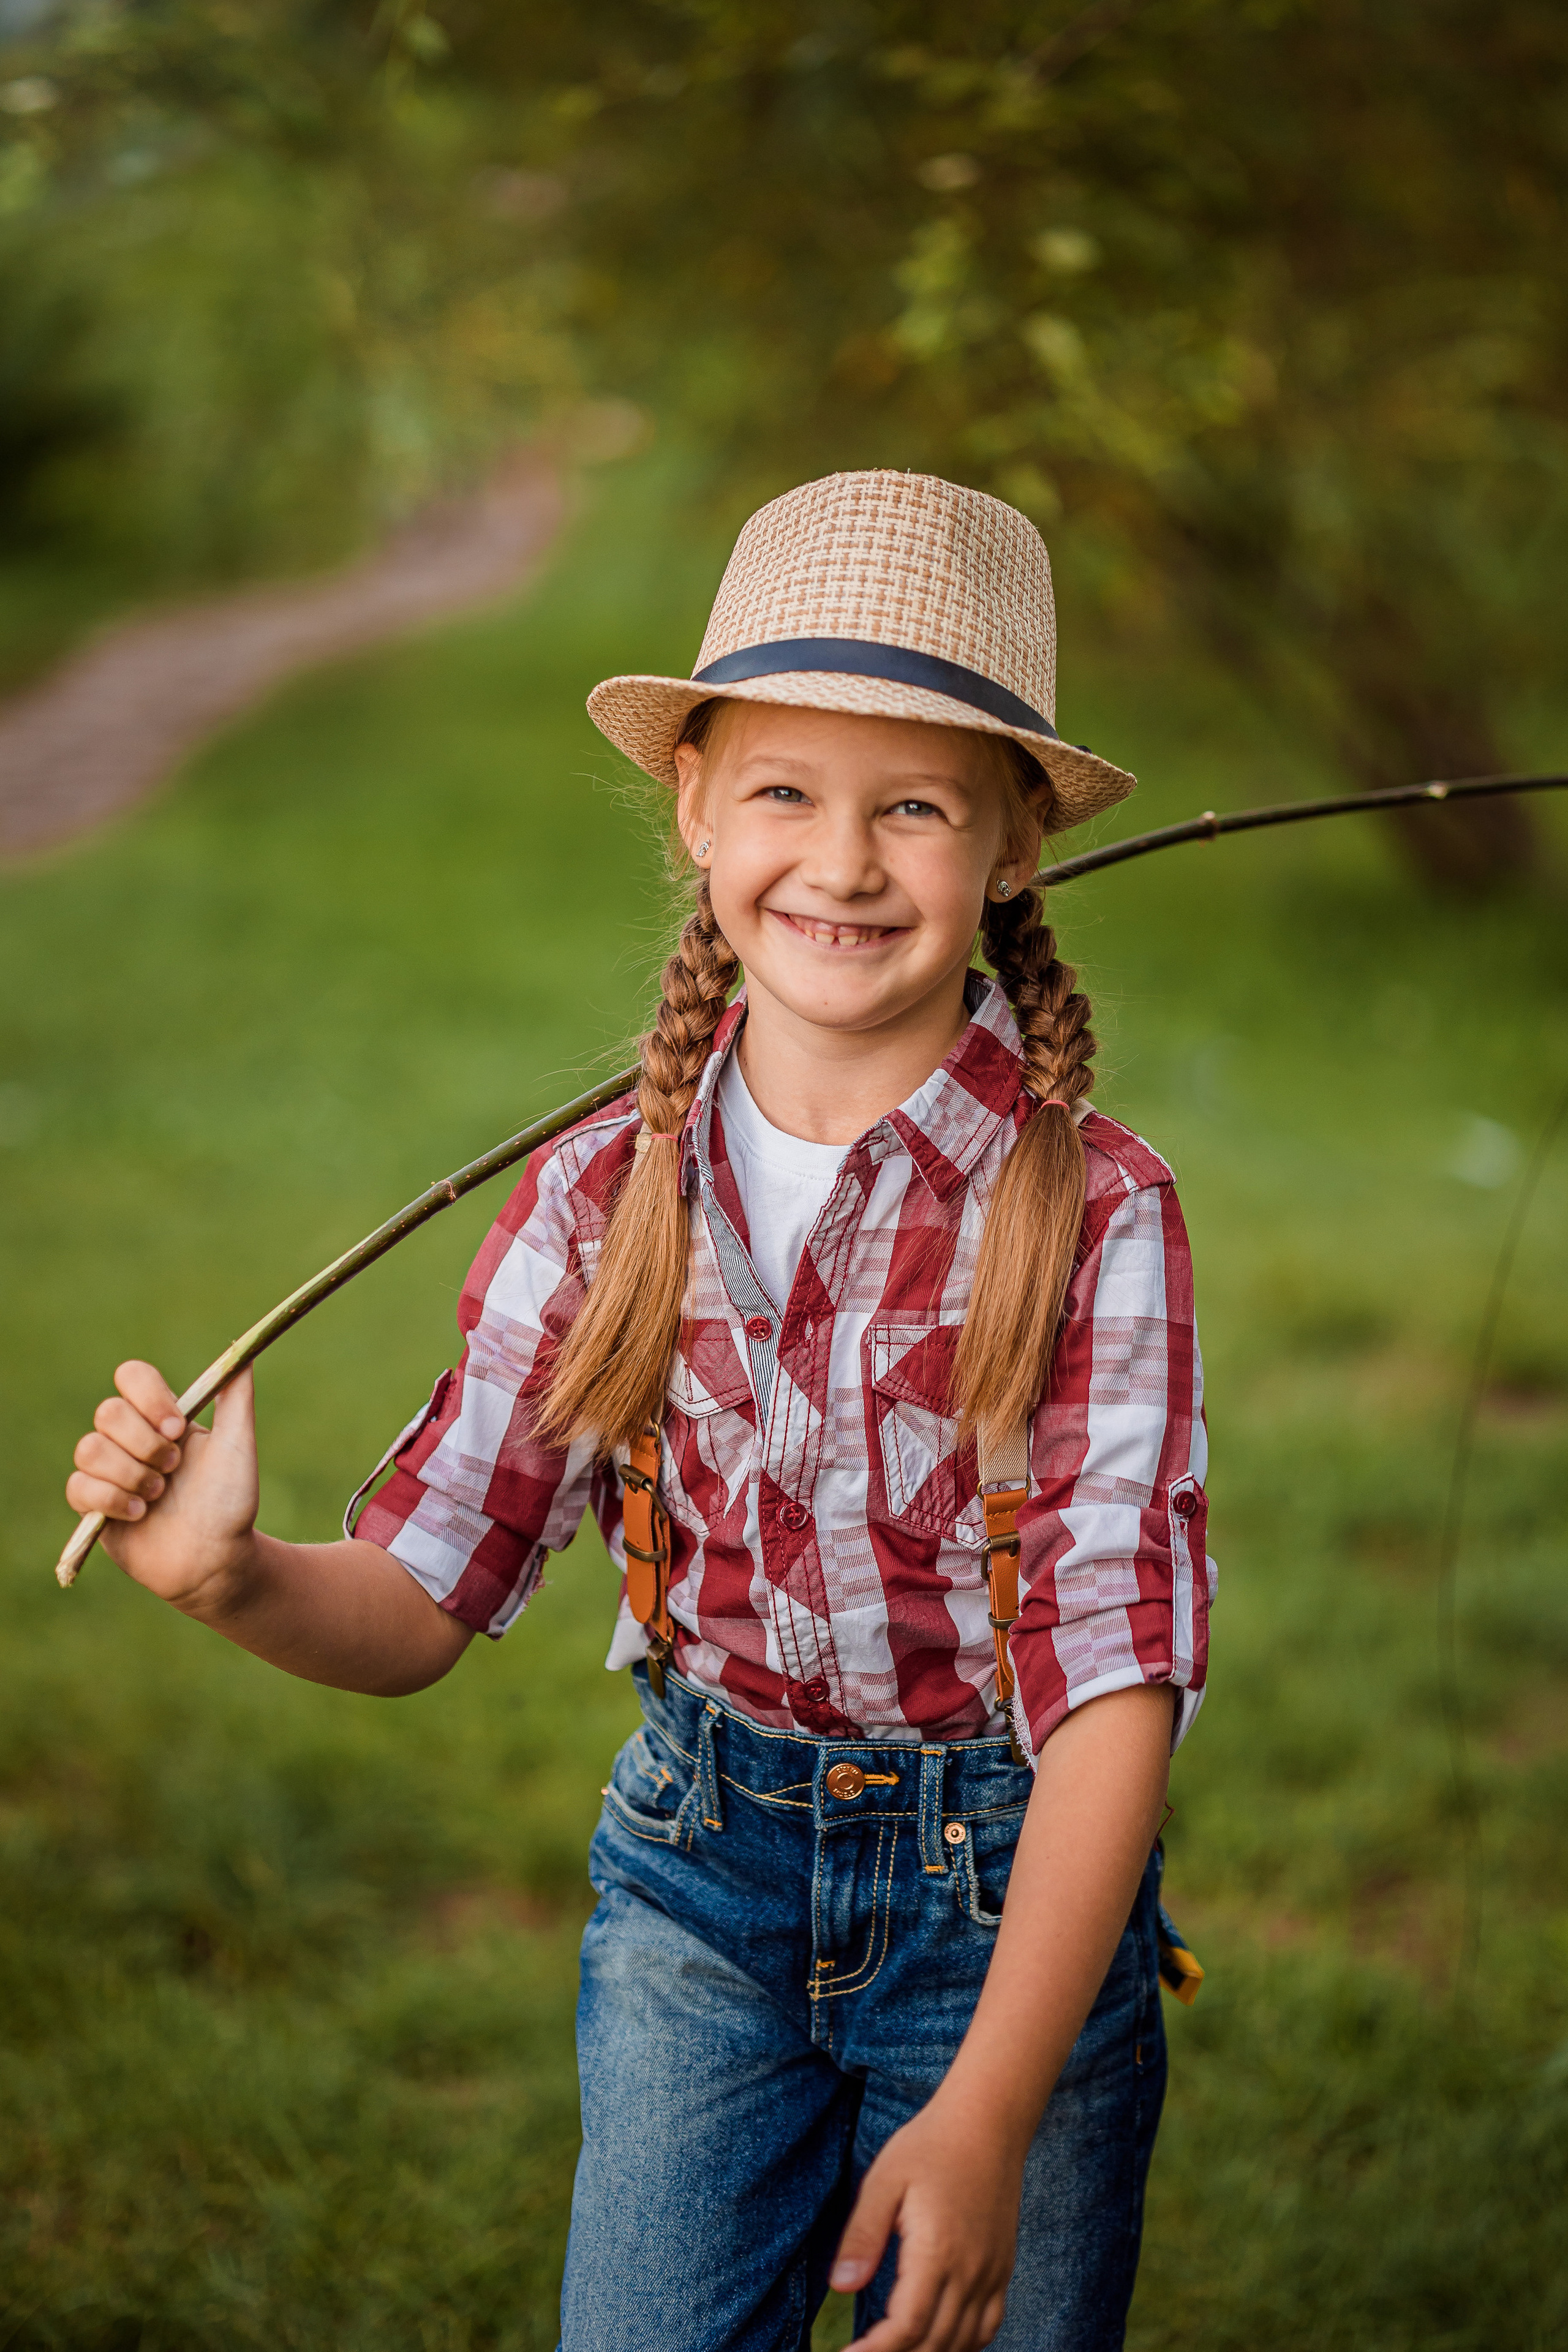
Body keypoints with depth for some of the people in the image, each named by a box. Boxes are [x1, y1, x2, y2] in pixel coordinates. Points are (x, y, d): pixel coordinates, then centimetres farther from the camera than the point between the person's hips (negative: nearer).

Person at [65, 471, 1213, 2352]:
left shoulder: (1088, 1212, -16)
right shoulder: (601, 1197, -5)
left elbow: (1114, 1672, -20)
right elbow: (419, 1603, -3)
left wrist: (987, 2118, -28)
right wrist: (236, 1578, -27)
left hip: (1008, 1901, -2)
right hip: (700, 1879, 2)